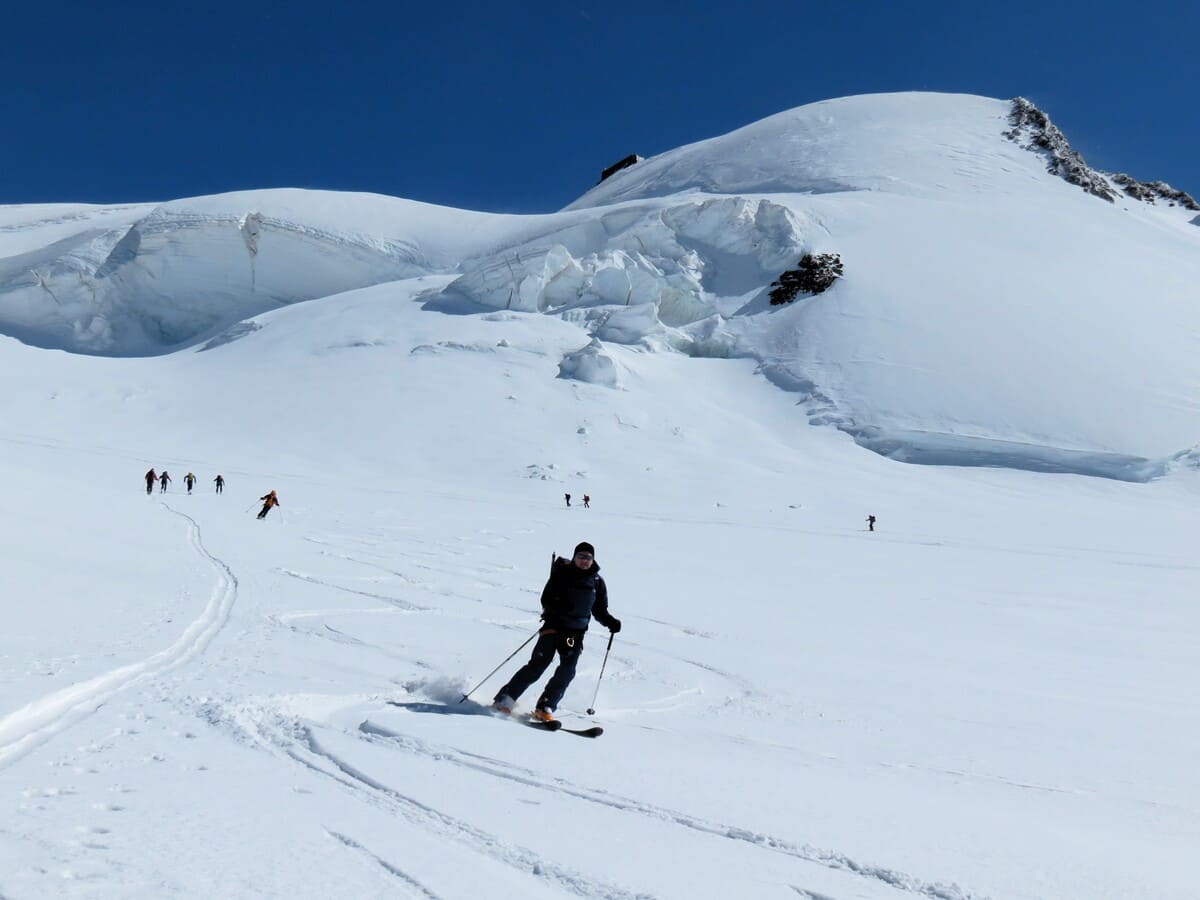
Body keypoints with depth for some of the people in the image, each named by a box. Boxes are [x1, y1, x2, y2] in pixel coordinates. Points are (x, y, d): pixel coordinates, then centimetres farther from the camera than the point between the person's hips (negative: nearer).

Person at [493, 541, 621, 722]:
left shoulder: (597, 583, 8)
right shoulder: (562, 573, -2)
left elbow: (600, 611, 17)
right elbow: (546, 599, -7)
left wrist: (611, 622, -2)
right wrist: (558, 607, -27)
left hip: (576, 633, 3)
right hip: (554, 626, -3)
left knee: (567, 671, -13)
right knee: (537, 666, -13)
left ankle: (544, 708, -7)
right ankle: (505, 698, -3)